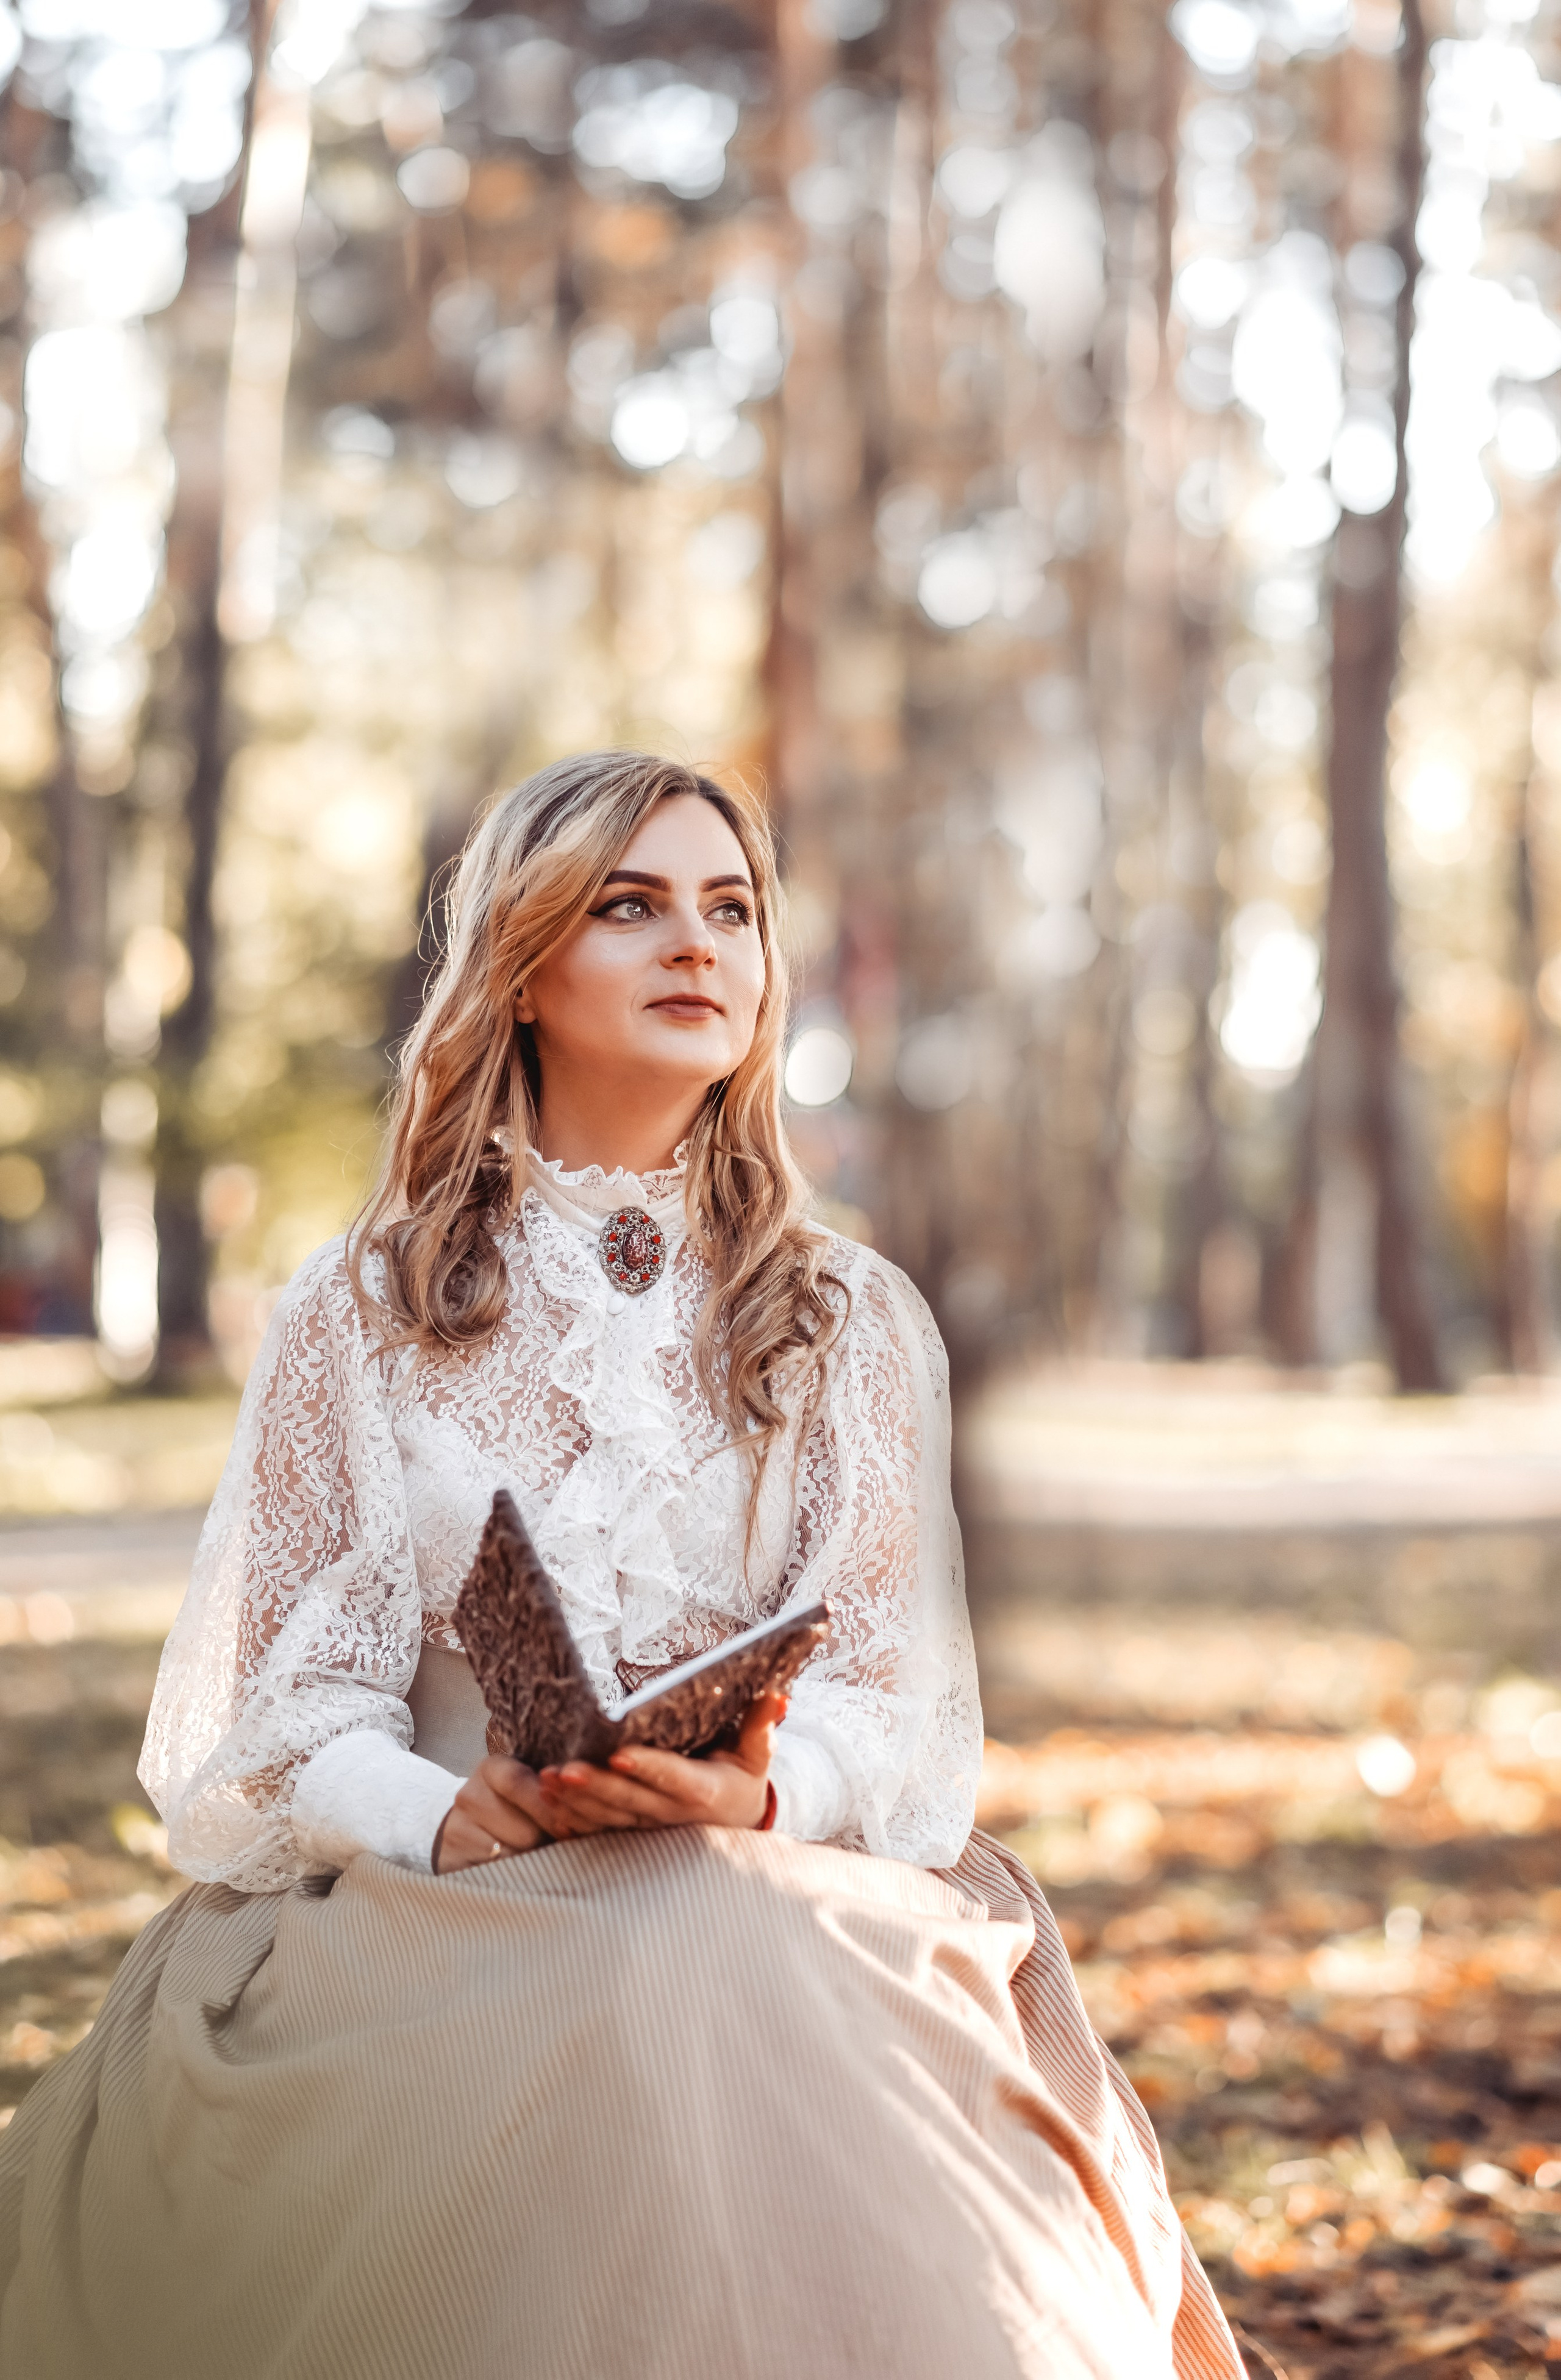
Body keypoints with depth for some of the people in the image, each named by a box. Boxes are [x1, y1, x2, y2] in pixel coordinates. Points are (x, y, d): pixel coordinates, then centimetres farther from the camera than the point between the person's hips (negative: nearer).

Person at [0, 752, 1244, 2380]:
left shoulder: (856, 1319, 14)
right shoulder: (357, 1318, 11)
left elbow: (897, 1697, 6)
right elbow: (278, 1717, 6)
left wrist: (763, 1793, -17)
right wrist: (447, 1818, -16)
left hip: (786, 1893, 1)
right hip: (421, 1913, 0)